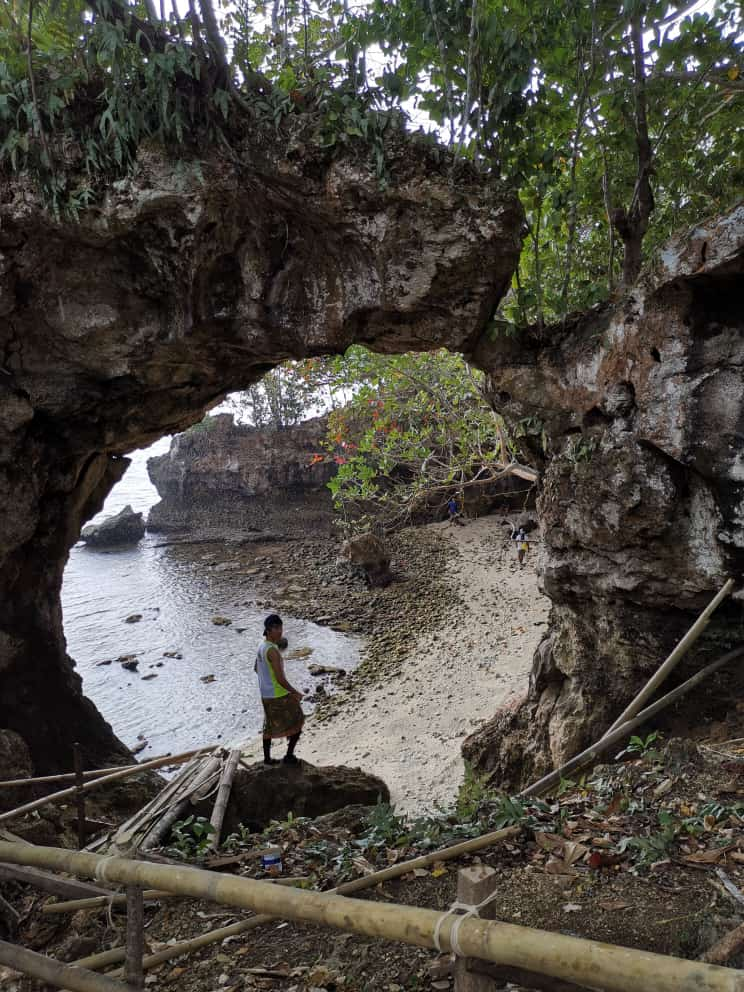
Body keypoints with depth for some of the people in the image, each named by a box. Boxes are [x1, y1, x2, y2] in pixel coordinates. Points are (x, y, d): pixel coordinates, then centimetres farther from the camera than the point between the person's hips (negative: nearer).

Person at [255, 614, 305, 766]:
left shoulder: (262, 646, 2)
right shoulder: (273, 651, -27)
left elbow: (256, 669, 18)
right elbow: (280, 678, -28)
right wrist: (296, 693, -16)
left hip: (266, 695, 8)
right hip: (280, 696, -8)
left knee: (270, 726, 22)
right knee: (297, 724, 9)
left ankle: (267, 758, 31)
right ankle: (289, 756, 15)